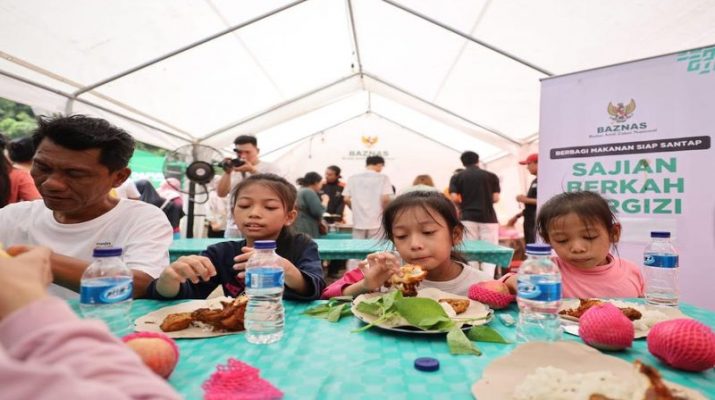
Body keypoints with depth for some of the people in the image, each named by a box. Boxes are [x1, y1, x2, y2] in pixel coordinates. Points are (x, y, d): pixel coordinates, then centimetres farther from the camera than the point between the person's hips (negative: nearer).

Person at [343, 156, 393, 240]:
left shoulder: (353, 178, 6)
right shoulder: (383, 178, -3)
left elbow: (346, 199, 3)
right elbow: (385, 199, -12)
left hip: (358, 222, 3)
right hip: (376, 222, -3)